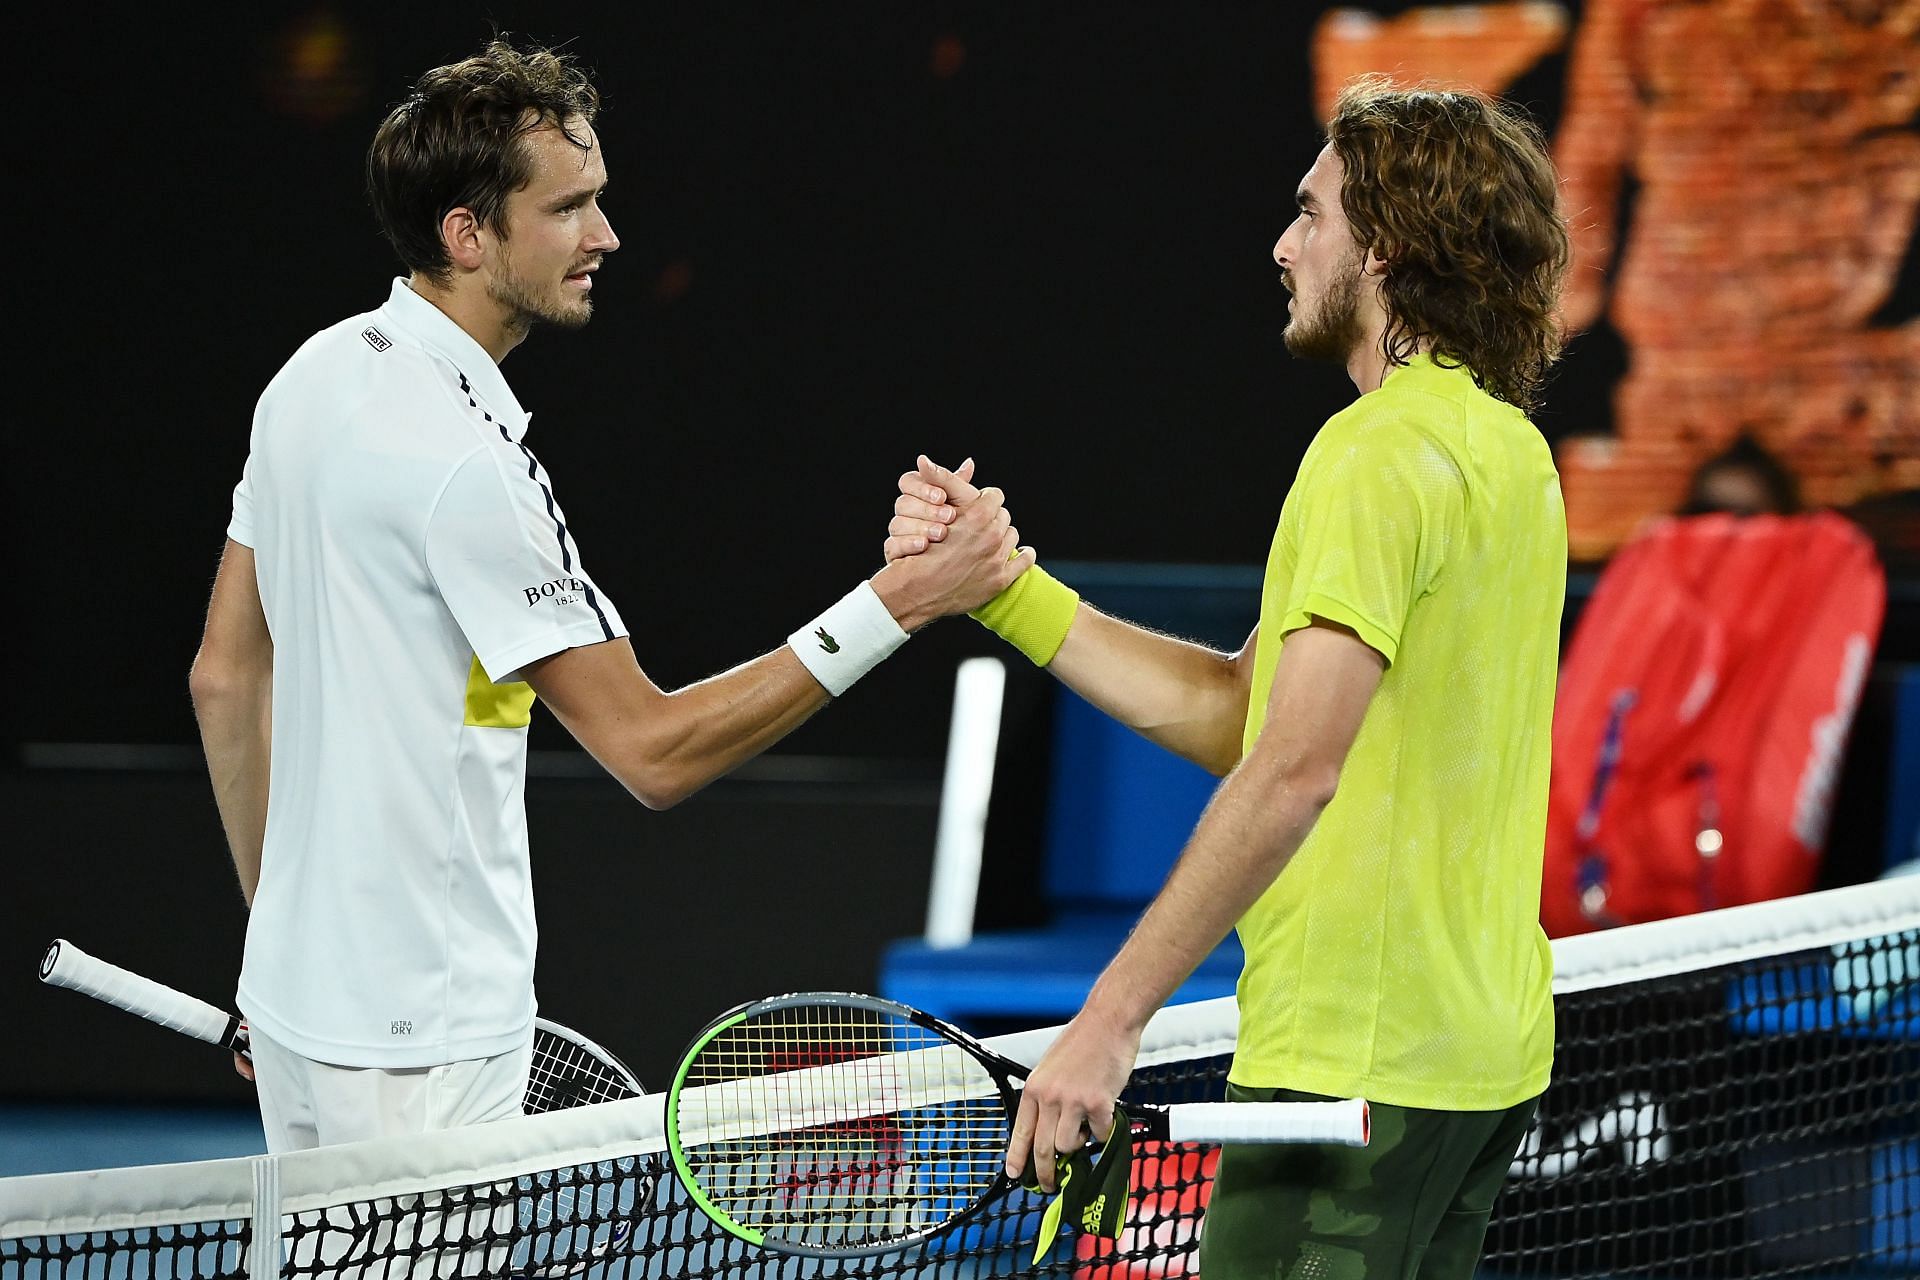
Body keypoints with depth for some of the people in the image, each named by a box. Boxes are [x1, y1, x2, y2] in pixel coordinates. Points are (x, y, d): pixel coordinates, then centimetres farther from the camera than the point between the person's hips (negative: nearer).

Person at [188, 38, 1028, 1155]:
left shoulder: (317, 375, 7)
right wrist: (900, 601, -20)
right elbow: (654, 750, -20)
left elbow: (225, 677, 15)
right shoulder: (466, 457, -22)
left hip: (298, 993, 10)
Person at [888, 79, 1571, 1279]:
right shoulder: (1508, 451, 16)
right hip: (1481, 1053, 10)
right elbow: (1232, 714, 16)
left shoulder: (1386, 450, -15)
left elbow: (1295, 767, -25)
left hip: (1359, 1060, -10)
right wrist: (1001, 587, 11)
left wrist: (1111, 1019, -26)